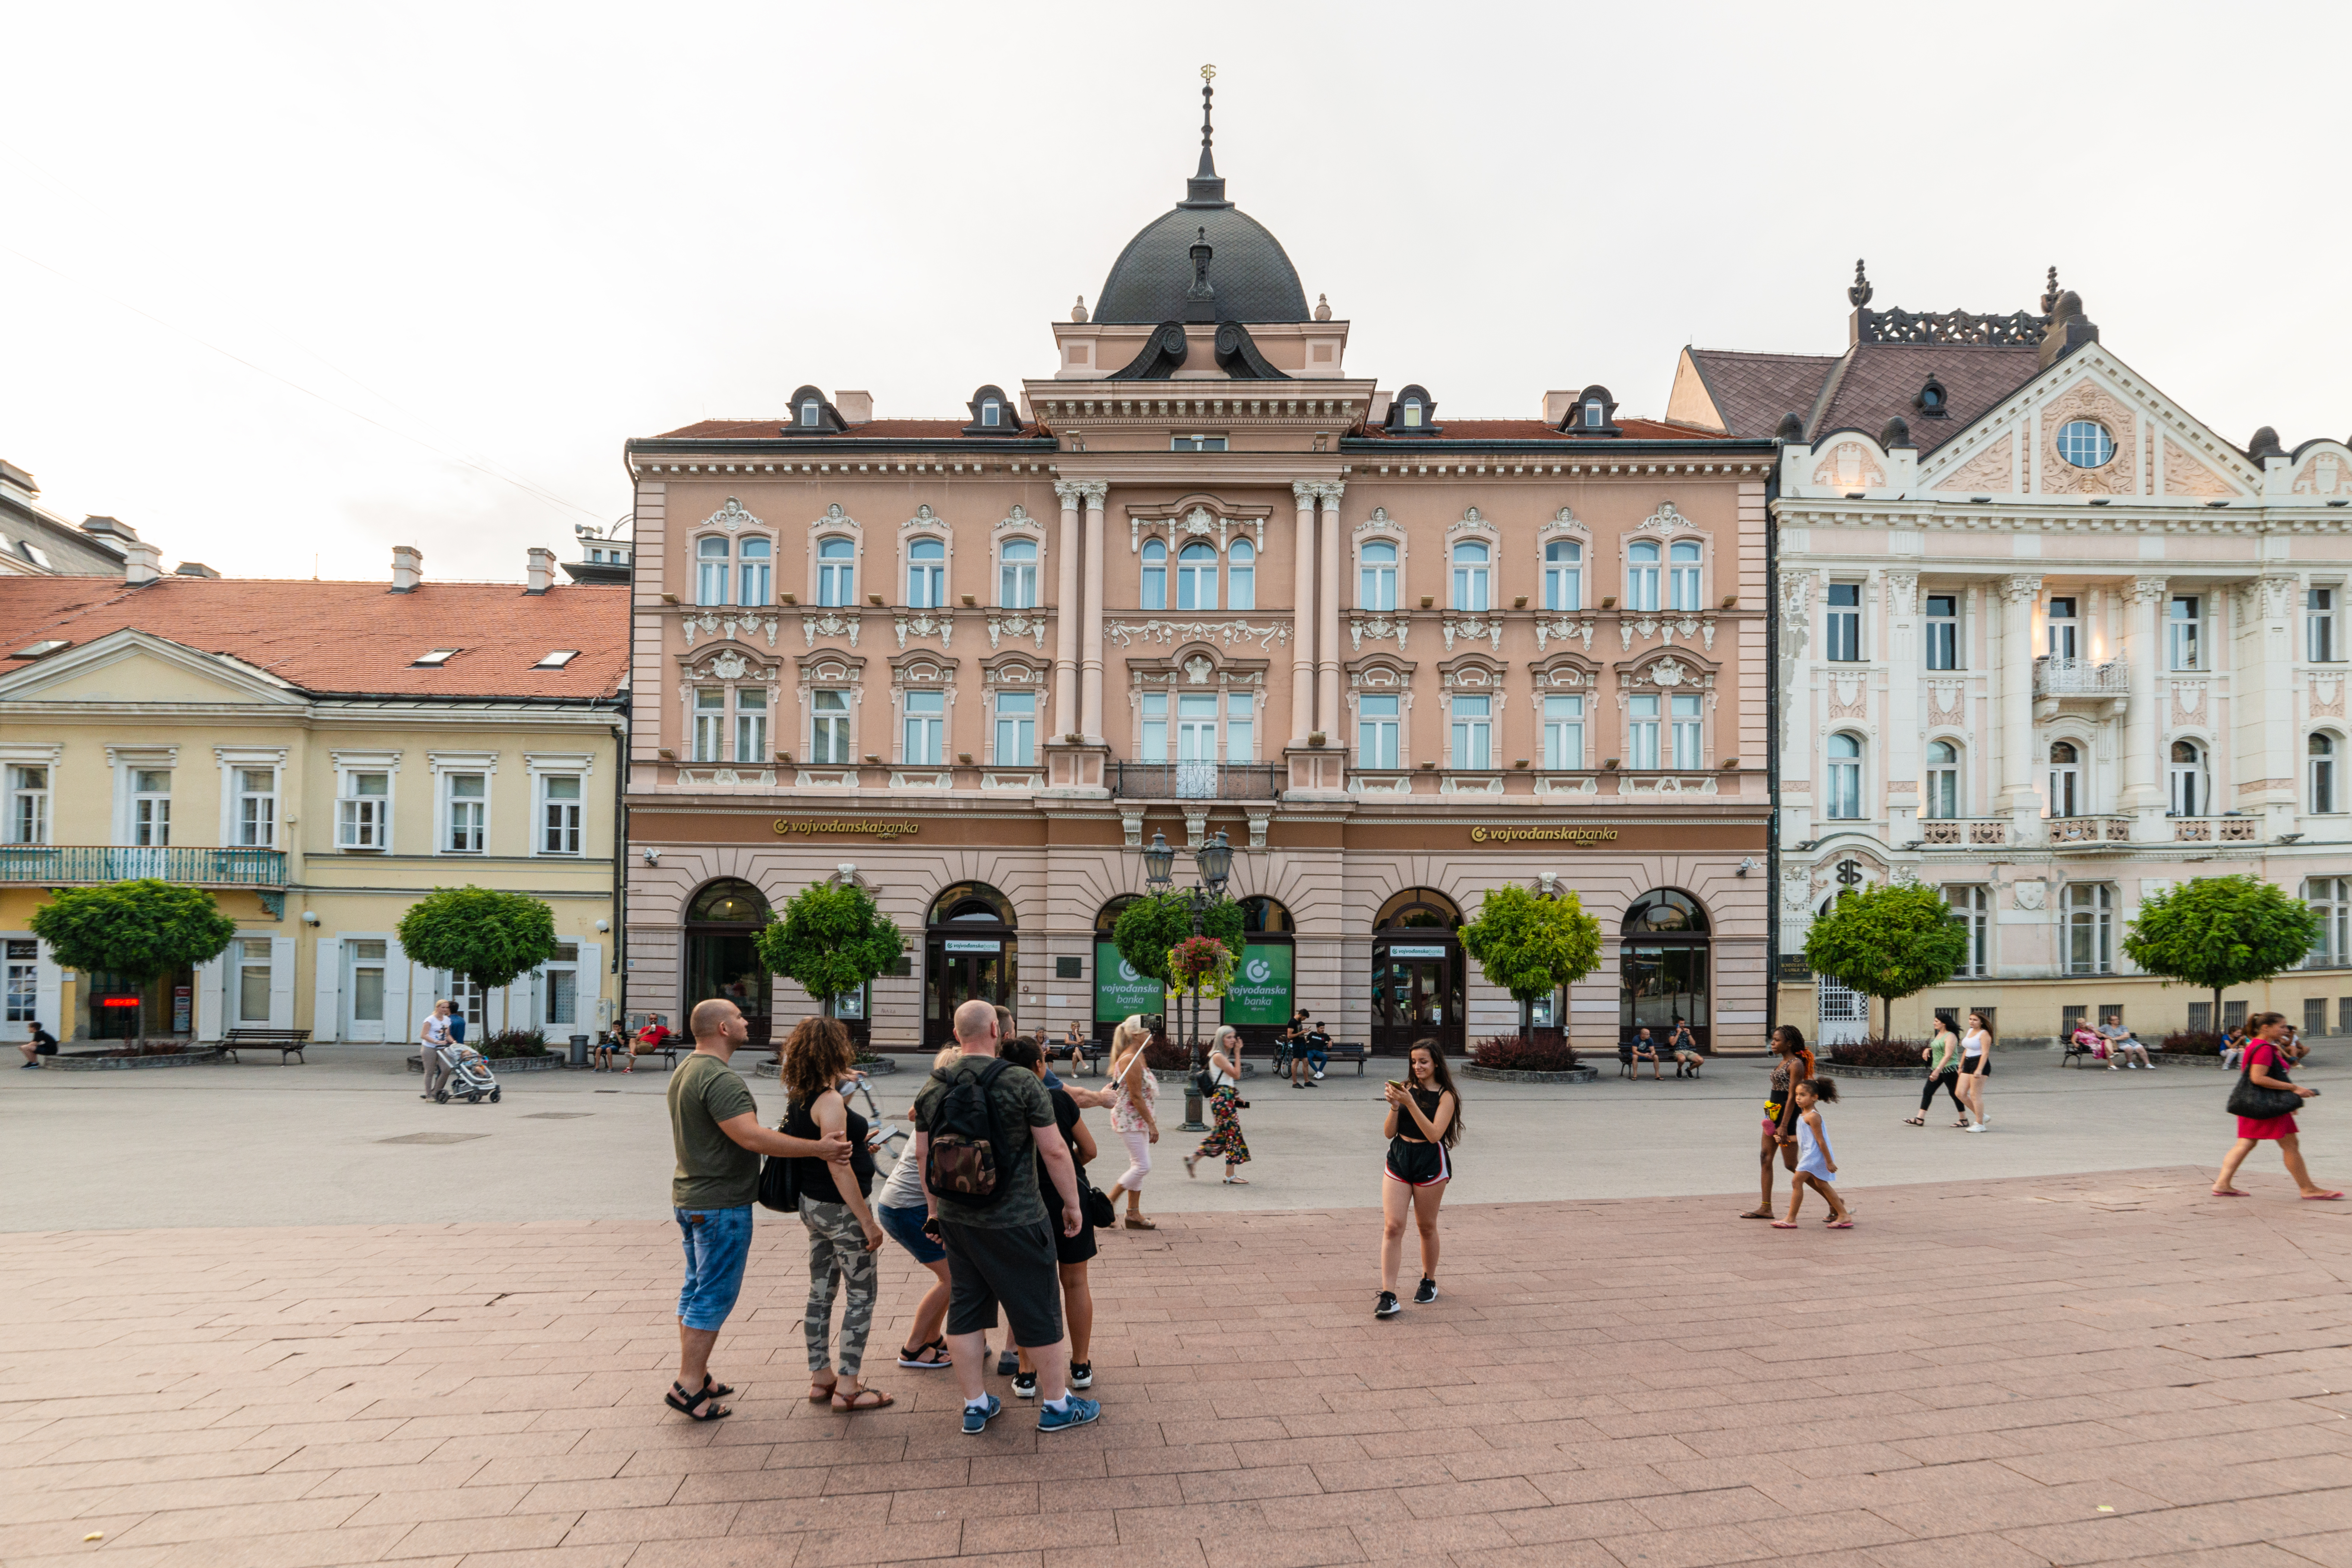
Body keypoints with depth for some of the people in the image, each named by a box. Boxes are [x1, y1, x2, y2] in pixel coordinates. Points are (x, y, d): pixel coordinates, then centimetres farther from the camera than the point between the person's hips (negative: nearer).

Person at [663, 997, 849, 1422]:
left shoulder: (684, 1072, 11)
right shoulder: (721, 1079, -23)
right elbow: (751, 1137, -33)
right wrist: (818, 1148, -33)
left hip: (688, 1196, 10)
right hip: (721, 1204, -10)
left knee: (697, 1288, 17)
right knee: (715, 1295, -2)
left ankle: (694, 1375, 25)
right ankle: (689, 1386, 1)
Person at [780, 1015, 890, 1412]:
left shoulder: (800, 1097, 4)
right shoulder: (829, 1102, -23)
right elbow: (839, 1169, -24)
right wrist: (868, 1222, -19)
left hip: (813, 1205, 9)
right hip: (840, 1209, -9)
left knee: (821, 1292, 16)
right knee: (862, 1295, 2)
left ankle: (820, 1377, 26)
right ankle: (847, 1386, 7)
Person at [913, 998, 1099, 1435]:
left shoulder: (933, 1089, 1)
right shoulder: (1022, 1083, -15)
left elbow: (923, 1154, 9)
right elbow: (1054, 1151, -13)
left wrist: (935, 1209, 20)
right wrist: (1072, 1204, -1)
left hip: (956, 1219, 5)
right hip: (1015, 1220, -5)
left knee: (966, 1308, 15)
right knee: (1038, 1309, 8)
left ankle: (975, 1406, 25)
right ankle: (1057, 1404, 21)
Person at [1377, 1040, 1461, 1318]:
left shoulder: (1445, 1096, -5)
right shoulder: (1405, 1088, 3)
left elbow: (1434, 1134, -19)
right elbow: (1389, 1132, 2)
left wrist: (1410, 1103, -24)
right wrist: (1394, 1106, -15)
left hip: (1430, 1162, -2)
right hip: (1398, 1159, 2)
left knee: (1427, 1226, 12)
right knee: (1392, 1226, -6)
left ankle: (1429, 1282, 35)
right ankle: (1388, 1295, -7)